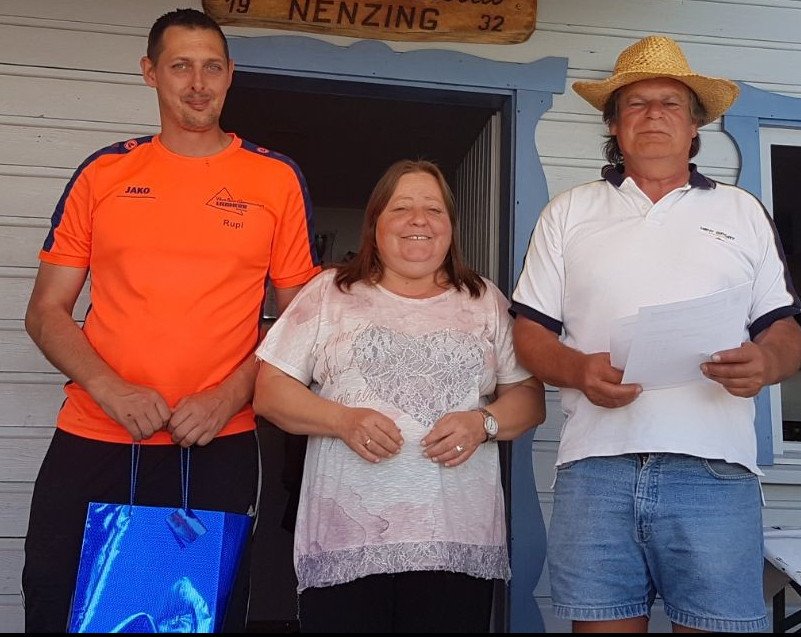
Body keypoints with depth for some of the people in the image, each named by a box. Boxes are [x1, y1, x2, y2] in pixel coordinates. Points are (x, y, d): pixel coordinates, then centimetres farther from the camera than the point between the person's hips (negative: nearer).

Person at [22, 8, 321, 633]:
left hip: (217, 446, -1)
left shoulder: (277, 179, 3)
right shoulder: (103, 173, 7)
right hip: (90, 441, 2)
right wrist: (110, 388, -10)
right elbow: (46, 311, 7)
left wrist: (229, 397, -10)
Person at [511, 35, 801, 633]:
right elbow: (531, 331, 10)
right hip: (596, 468, 0)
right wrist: (580, 370, -11)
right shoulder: (568, 212, 15)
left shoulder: (744, 213, 17)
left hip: (715, 470, 0)